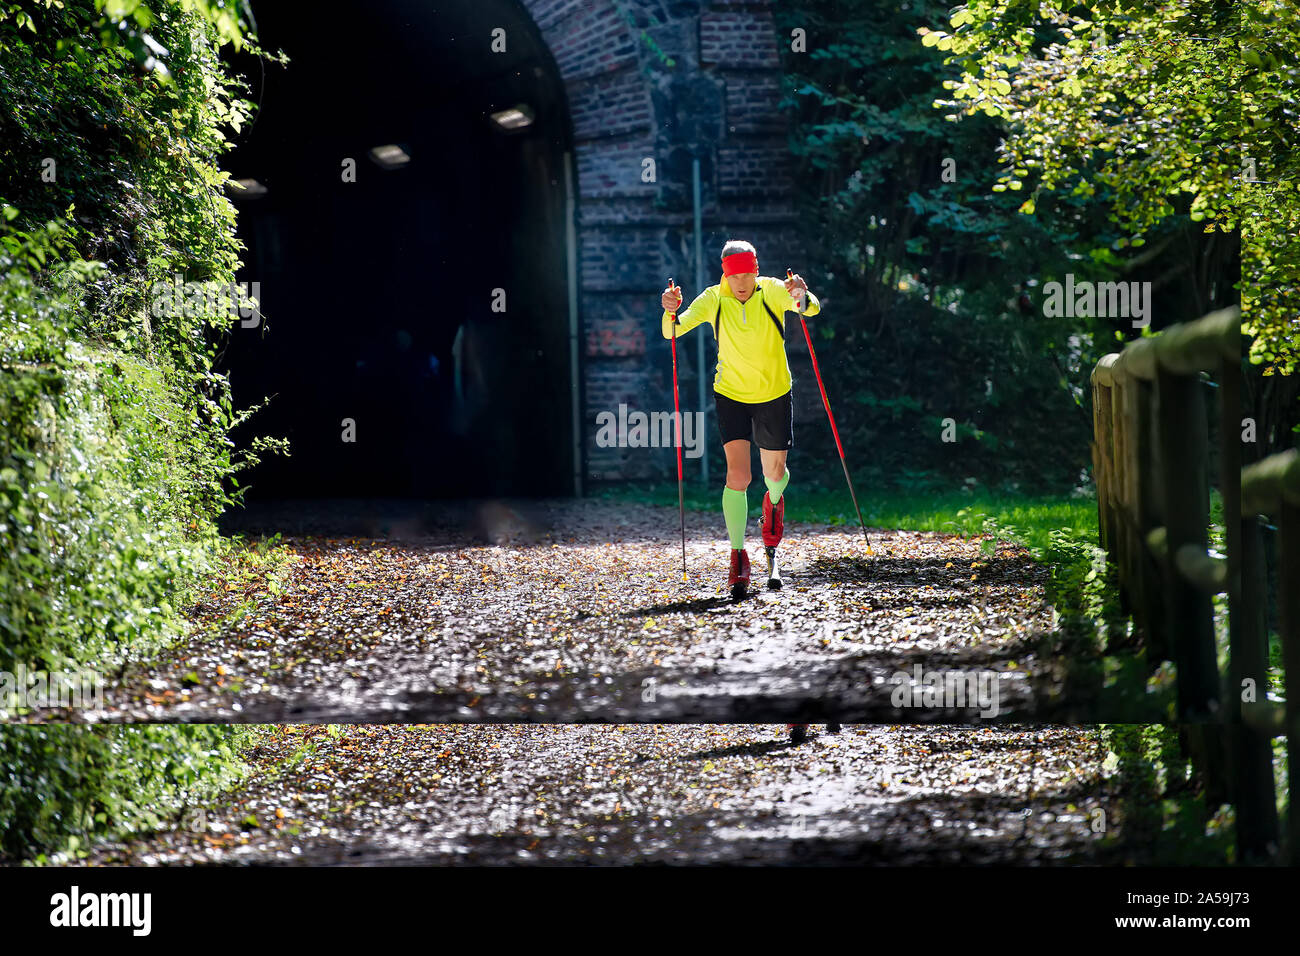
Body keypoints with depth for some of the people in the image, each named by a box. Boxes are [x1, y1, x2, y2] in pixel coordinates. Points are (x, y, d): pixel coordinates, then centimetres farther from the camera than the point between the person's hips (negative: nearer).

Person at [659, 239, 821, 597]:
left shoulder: (772, 291, -16)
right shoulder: (714, 300, -14)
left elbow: (810, 309, -31)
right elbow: (675, 329, -22)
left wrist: (802, 296, -54)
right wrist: (671, 313, -44)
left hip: (775, 396, 1)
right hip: (731, 396, -1)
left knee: (775, 473, 15)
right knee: (738, 475, -15)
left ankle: (773, 504, 52)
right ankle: (738, 557, -6)